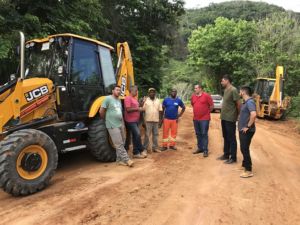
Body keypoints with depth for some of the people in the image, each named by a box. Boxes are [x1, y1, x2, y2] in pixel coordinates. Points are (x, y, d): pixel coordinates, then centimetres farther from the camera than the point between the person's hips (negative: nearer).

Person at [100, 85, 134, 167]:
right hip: (113, 125, -8)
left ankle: (120, 159, 21)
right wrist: (105, 119, 1)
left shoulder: (119, 100, 15)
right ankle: (126, 159, 1)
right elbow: (101, 111, -11)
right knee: (119, 144, -4)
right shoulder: (108, 98, -10)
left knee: (121, 143, 12)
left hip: (120, 124, 8)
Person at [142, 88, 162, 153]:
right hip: (148, 120, -4)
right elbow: (142, 110, -5)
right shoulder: (145, 100, -3)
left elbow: (160, 110, 11)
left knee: (155, 134, 10)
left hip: (156, 120, 4)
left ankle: (155, 147, 19)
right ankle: (145, 148, 9)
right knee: (147, 135, 0)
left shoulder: (158, 100, 10)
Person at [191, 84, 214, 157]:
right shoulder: (193, 96, 7)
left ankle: (205, 150, 2)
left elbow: (212, 106, -3)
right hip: (195, 119, 6)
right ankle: (200, 148, 24)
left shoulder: (206, 95, -9)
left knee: (204, 134, -3)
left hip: (204, 119, -6)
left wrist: (207, 112, 6)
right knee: (198, 134, 12)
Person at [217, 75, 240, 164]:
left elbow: (238, 104, -14)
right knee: (225, 138, 17)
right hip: (224, 118, 9)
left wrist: (238, 115, -5)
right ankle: (226, 155, 29)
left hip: (230, 118, -9)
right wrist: (222, 114, 14)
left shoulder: (233, 90, -16)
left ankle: (233, 157, 11)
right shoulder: (225, 90, 11)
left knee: (231, 138, 1)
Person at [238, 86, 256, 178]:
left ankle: (249, 171, 4)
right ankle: (244, 165, 33)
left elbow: (253, 114, -34)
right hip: (242, 130, 10)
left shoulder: (250, 102, -19)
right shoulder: (245, 102, 13)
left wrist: (248, 126, -26)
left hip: (247, 131, -10)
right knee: (243, 149, 19)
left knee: (245, 149, -5)